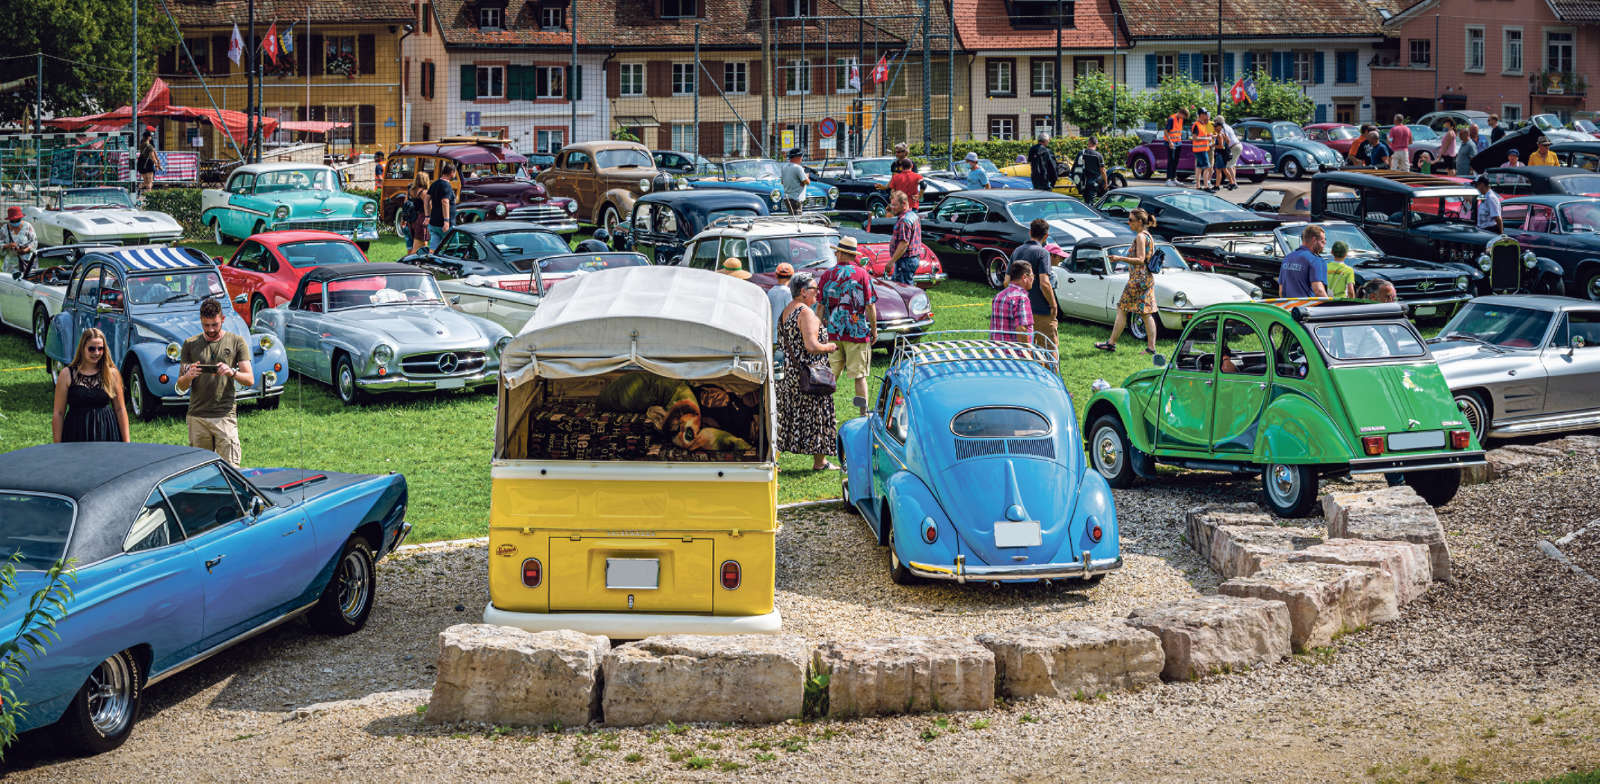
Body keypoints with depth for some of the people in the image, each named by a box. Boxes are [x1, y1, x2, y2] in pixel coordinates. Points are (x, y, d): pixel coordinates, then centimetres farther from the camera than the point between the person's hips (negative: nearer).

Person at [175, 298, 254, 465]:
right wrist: (188, 377, -15)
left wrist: (232, 372, -20)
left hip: (225, 416, -2)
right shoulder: (190, 344, 10)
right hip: (197, 416, 2)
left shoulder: (236, 342, 6)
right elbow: (181, 387, 9)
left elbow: (249, 379, 1)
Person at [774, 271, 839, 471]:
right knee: (816, 415, 2)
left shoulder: (784, 312, 11)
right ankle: (819, 461, 10)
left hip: (787, 373, 8)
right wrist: (829, 347, -9)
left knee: (788, 414, 13)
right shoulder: (806, 313, -18)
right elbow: (811, 346, -26)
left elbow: (782, 344, 18)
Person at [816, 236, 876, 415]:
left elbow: (820, 304, 2)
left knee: (831, 375, 9)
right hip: (857, 332, -2)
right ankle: (864, 413, 2)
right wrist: (874, 329, 4)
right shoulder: (862, 274, -5)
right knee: (859, 375, 3)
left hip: (832, 332, 2)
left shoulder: (828, 274, 1)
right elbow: (870, 305, -6)